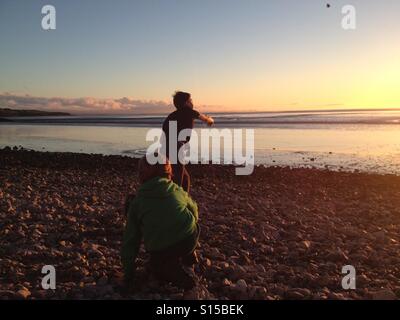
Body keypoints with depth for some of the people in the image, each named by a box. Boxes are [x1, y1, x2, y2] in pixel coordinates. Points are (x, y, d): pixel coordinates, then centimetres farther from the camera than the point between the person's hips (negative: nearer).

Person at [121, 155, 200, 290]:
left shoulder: (137, 201, 8)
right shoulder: (178, 190, 10)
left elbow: (130, 239, 10)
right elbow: (194, 210, 29)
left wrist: (128, 274, 19)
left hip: (161, 252, -2)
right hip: (190, 239, 3)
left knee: (158, 267, 28)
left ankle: (179, 277, -1)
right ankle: (189, 256, 31)